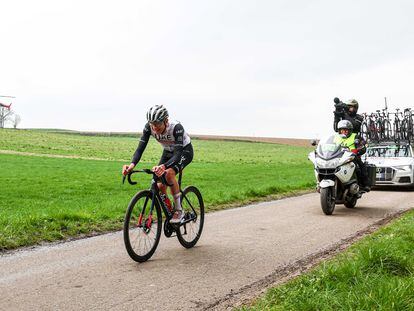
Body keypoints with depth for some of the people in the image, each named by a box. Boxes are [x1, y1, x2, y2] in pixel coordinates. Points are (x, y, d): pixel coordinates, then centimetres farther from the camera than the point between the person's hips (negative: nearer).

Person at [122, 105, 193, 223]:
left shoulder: (176, 127, -37)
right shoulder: (149, 127, -24)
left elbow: (178, 154, -43)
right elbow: (140, 148, -28)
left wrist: (163, 166, -61)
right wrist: (132, 164, -48)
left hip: (184, 151, -5)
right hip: (168, 152, 5)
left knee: (169, 173, -32)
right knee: (160, 186, -10)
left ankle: (179, 211, -16)